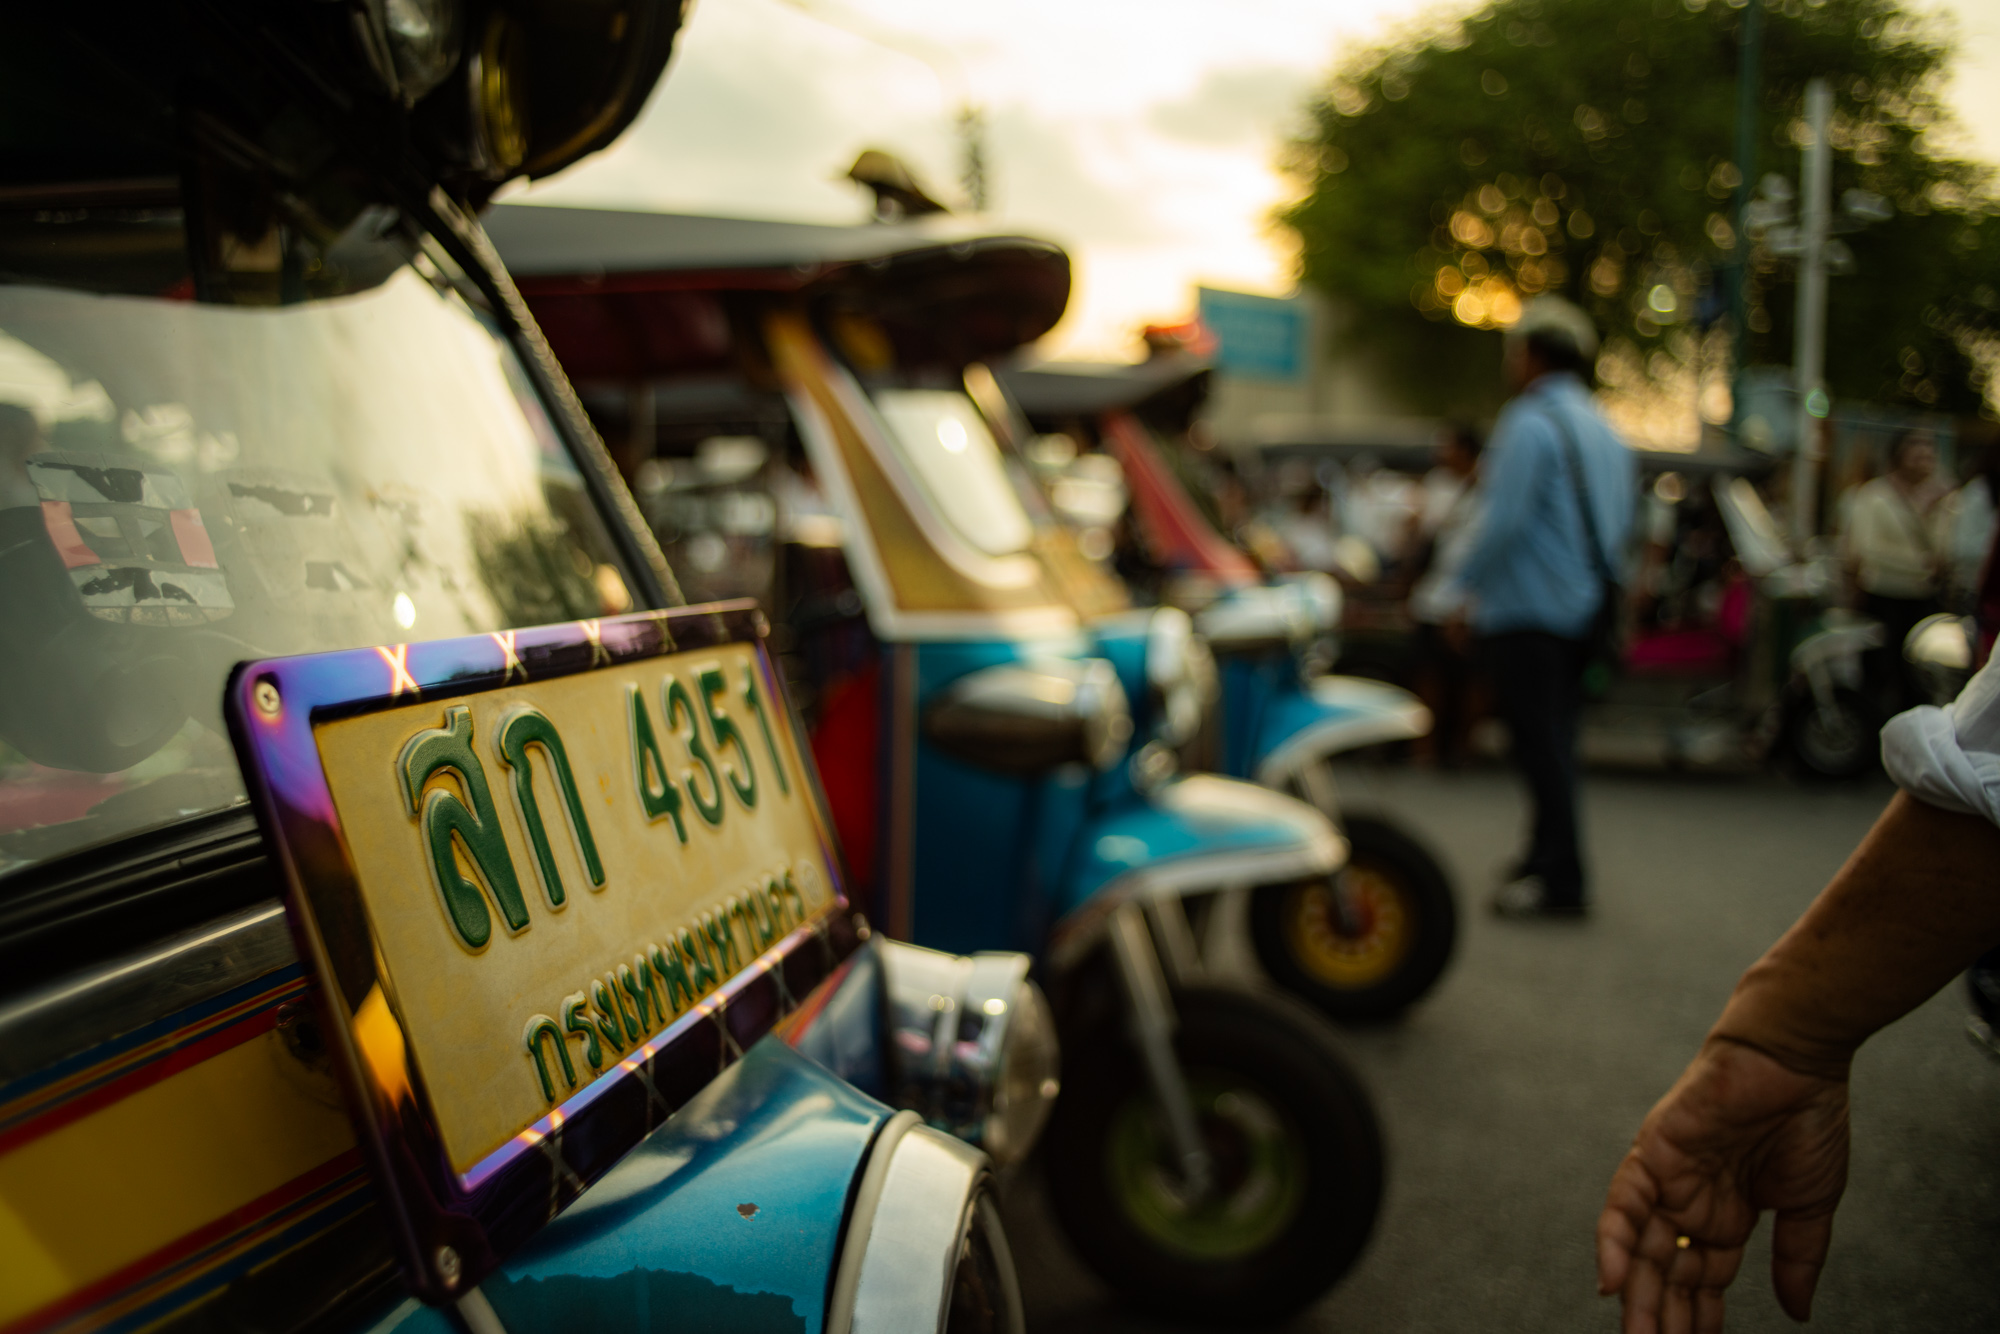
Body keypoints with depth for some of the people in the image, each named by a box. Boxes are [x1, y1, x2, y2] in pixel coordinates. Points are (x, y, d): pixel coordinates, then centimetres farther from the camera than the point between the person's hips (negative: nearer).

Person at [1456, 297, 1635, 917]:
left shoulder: (1530, 423, -12)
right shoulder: (1601, 426, 16)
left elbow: (1505, 521, -19)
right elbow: (1618, 522, 18)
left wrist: (1467, 583, -8)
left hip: (1527, 611, -9)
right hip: (1582, 608, 9)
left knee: (1540, 741, -7)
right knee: (1555, 737, 16)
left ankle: (1559, 879, -5)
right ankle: (1547, 857, 25)